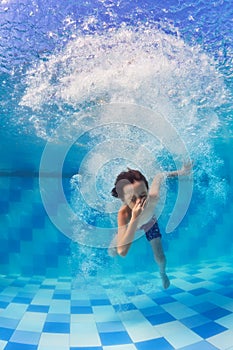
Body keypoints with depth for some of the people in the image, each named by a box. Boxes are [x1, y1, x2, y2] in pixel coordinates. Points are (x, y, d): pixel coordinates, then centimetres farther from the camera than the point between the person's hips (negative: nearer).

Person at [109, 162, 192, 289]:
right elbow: (122, 251, -57)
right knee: (112, 253, 7)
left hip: (149, 224, 1)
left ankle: (162, 273, 37)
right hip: (129, 225, -1)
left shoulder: (153, 198, -44)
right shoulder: (123, 213, -49)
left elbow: (160, 176, -21)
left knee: (160, 257, 0)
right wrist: (134, 219, -65)